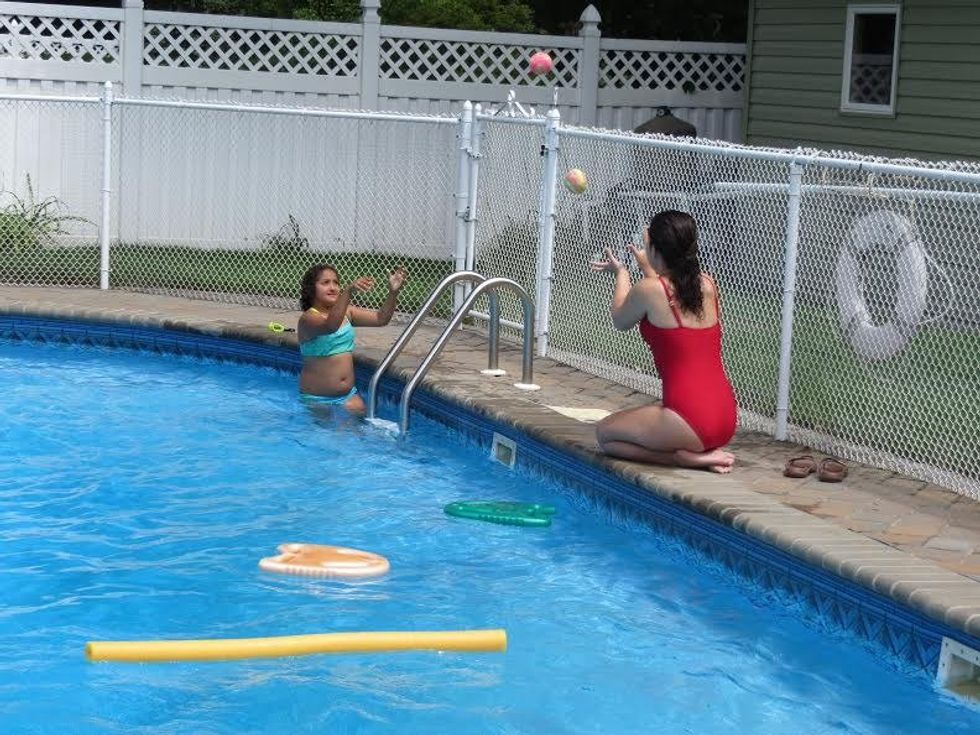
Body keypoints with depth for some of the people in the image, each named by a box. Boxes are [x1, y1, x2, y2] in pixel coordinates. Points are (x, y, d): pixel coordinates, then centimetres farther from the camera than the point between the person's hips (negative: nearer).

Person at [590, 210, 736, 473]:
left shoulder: (648, 290, -12)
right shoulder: (707, 285, 5)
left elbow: (620, 321, 10)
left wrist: (621, 273, 25)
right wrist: (647, 268, 39)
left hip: (691, 421, -8)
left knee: (604, 433, 15)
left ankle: (686, 457, -2)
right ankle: (704, 452, 10)